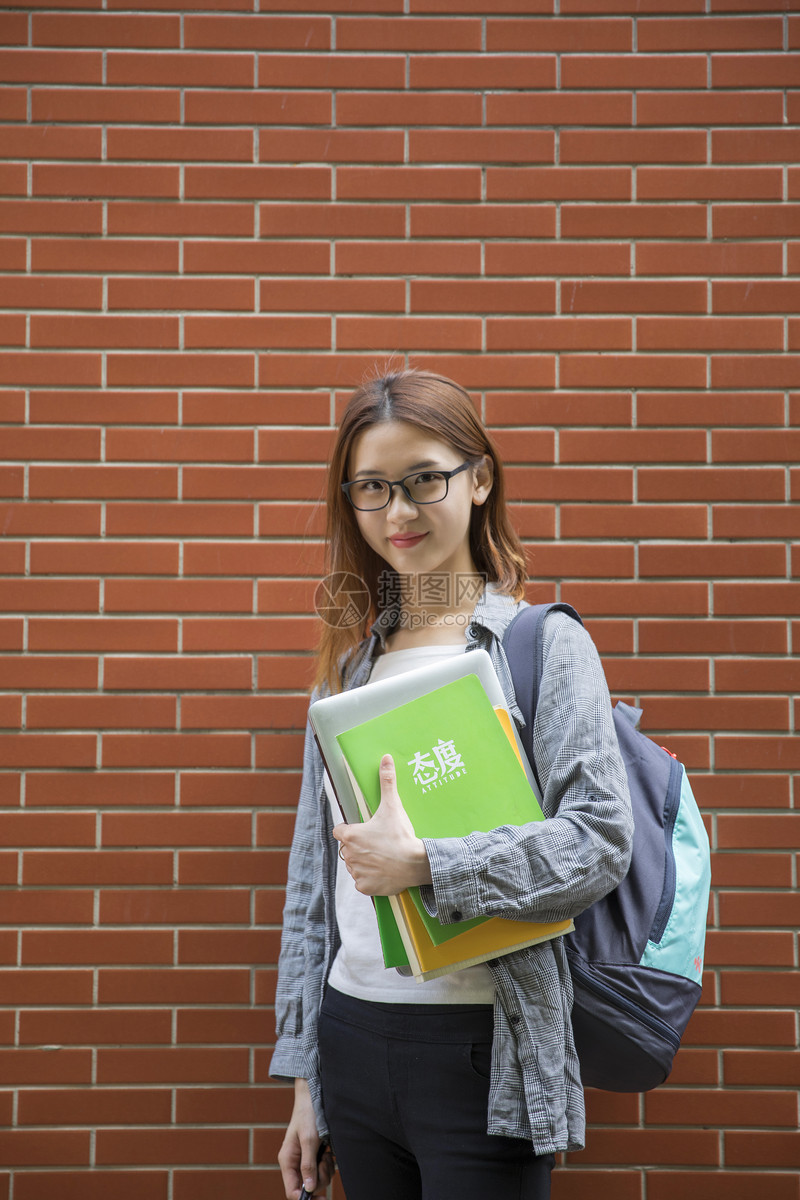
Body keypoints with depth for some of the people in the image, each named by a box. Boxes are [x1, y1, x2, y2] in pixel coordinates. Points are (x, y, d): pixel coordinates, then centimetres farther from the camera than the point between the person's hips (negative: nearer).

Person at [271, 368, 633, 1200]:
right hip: (352, 1044, 5)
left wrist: (424, 865, -23)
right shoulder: (349, 662, 10)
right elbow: (312, 880, 12)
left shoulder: (547, 644, -3)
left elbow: (600, 841, -13)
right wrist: (304, 1080, 12)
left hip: (482, 1053, -4)